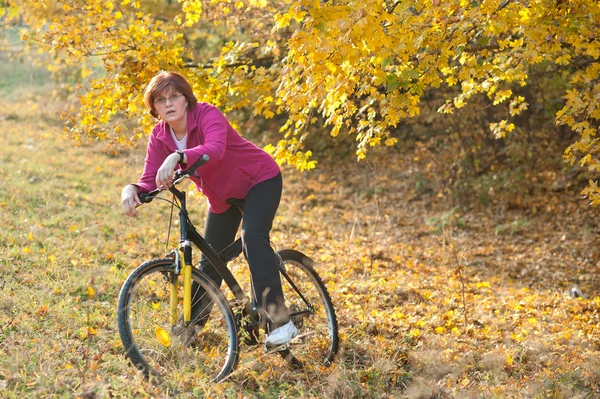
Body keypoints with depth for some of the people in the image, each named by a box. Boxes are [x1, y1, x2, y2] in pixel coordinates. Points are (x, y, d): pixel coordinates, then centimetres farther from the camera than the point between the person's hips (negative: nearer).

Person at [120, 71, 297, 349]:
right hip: (222, 196, 6)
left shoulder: (208, 115, -28)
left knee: (253, 237, -29)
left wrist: (177, 157, -66)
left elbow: (215, 150, -50)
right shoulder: (159, 137, -11)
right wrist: (131, 189, -42)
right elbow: (150, 181, -19)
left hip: (260, 180, -6)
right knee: (209, 261, 9)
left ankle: (278, 322, -31)